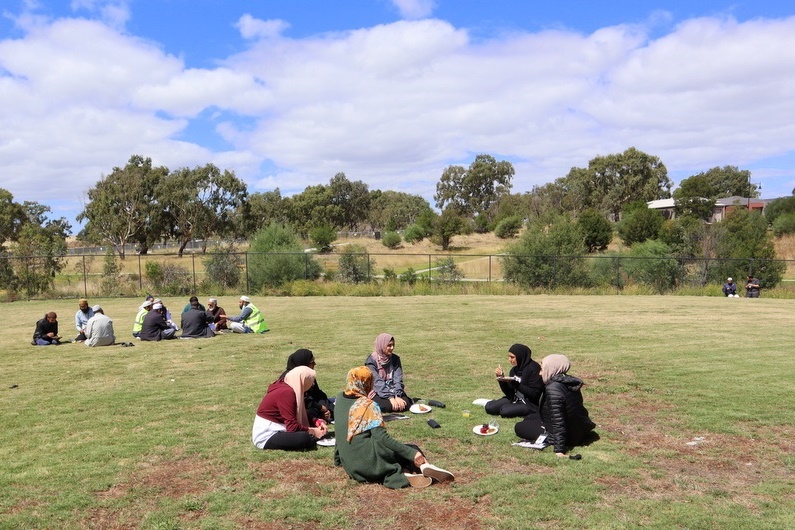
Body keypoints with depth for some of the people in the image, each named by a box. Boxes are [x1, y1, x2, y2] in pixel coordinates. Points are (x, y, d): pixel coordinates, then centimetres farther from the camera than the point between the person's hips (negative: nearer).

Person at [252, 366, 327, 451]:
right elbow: (292, 427, -25)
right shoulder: (286, 393, -22)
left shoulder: (286, 388, 8)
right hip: (266, 437, -10)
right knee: (304, 438, -29)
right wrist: (313, 431, -15)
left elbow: (302, 416, 9)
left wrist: (318, 422, -5)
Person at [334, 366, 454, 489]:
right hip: (368, 463, -7)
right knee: (413, 450, 7)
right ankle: (425, 467, -21)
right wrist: (412, 453, -18)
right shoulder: (368, 406, -11)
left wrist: (337, 460, 31)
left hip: (350, 467, 7)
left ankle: (402, 475, -14)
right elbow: (382, 437, -19)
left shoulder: (340, 399, 10)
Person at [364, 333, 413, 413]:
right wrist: (390, 397, -28)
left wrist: (397, 396, -22)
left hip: (393, 390, 3)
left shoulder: (395, 359, 4)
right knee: (387, 405, -31)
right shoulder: (371, 360, -10)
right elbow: (377, 382, -18)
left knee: (405, 403, -26)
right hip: (377, 393, -3)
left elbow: (398, 379, -5)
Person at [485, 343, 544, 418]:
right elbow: (509, 393, 5)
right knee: (489, 407, -11)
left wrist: (515, 383, -26)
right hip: (515, 399, 6)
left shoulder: (533, 369, -17)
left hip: (531, 404, -6)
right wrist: (501, 378, -9)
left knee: (505, 410, -28)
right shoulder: (514, 369, 4)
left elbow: (534, 394, -21)